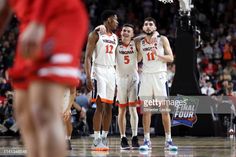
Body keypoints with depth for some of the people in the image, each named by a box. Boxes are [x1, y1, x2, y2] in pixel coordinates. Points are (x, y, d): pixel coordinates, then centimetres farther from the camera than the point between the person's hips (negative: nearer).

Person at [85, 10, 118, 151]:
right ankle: (96, 141, -14)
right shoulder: (96, 34, -4)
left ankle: (104, 138, 10)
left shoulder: (115, 37, 16)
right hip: (99, 71, -7)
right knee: (100, 105, -14)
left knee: (109, 107, 5)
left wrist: (116, 79, 16)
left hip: (111, 72, 7)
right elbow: (88, 57, -9)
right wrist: (88, 77, -17)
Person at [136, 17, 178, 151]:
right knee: (146, 109, 0)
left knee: (164, 109, -4)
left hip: (160, 76, -3)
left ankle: (168, 140, -2)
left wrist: (158, 55, -18)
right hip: (146, 76, 3)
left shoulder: (162, 40, 1)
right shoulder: (140, 43, 10)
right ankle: (147, 141, 3)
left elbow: (170, 58, -5)